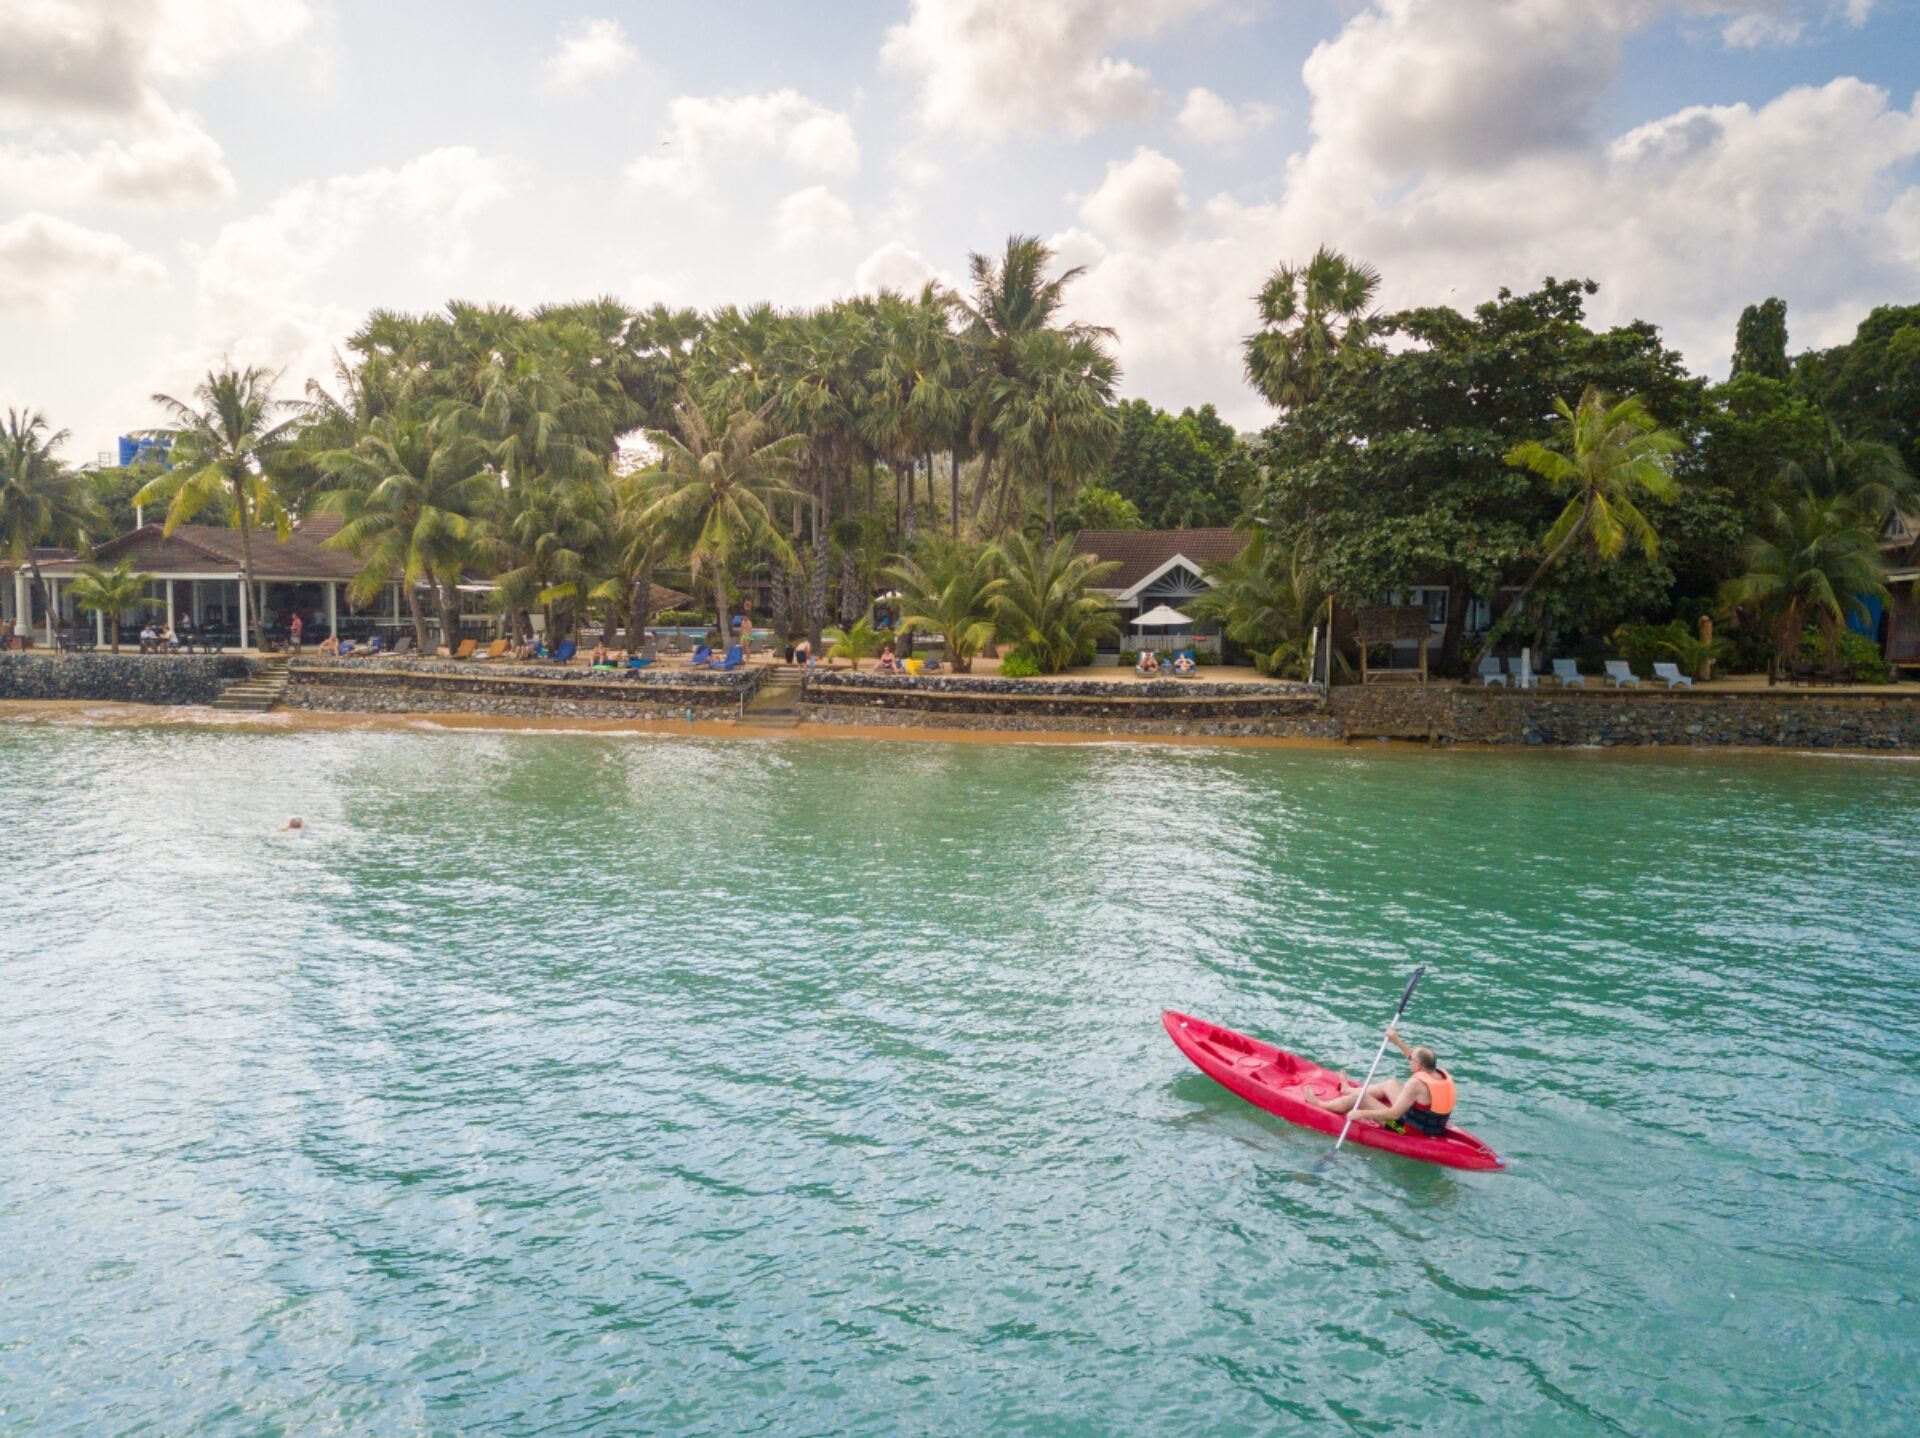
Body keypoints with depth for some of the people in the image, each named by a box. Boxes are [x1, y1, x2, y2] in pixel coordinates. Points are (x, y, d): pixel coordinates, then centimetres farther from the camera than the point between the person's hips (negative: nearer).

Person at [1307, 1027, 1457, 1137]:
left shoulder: (1417, 1083, -30)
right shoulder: (1443, 1074, -8)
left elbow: (1394, 1114, -30)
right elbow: (1419, 1059, 14)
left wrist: (1362, 1114, -23)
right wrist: (1397, 1041, 15)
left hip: (1411, 1131, -8)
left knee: (1360, 1097, 5)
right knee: (1391, 1084, 25)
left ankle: (1321, 1105, 30)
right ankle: (1349, 1090, 49)